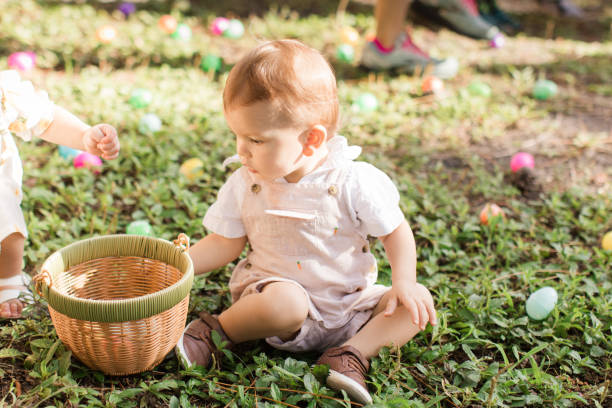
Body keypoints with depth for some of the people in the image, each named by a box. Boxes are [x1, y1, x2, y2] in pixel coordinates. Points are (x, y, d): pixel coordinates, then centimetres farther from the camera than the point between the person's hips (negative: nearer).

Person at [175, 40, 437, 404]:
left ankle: (352, 354, -21)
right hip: (281, 290, -1)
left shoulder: (354, 182, -15)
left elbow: (395, 231, -5)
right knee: (284, 302, -36)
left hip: (351, 303, 1)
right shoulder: (244, 185, -7)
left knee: (419, 302, -14)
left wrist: (405, 283, -18)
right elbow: (225, 245, 1)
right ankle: (216, 331, -11)